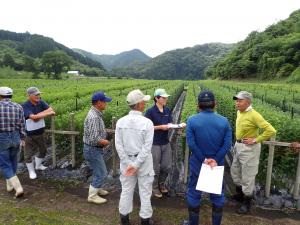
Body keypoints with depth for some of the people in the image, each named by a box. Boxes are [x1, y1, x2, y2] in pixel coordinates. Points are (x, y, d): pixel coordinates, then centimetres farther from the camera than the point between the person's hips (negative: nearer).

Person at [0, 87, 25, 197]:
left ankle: (18, 188, -4)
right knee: (12, 162, 22)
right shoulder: (18, 107, -2)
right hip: (15, 138, 3)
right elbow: (22, 125, 0)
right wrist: (22, 138, 10)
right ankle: (10, 185, 35)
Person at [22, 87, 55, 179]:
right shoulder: (24, 106, -20)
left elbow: (52, 111, -16)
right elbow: (34, 118, -31)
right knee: (28, 154, 9)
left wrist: (39, 115, -26)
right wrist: (47, 113, -23)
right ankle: (31, 171, 32)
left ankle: (38, 165, 47)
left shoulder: (41, 102, -5)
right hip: (29, 134, -5)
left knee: (43, 150, 21)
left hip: (40, 132, 6)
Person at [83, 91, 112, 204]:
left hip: (96, 149, 10)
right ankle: (92, 196, 20)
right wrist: (105, 142, -14)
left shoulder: (96, 114, 5)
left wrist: (104, 138, 5)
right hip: (93, 149, -10)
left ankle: (96, 188, 43)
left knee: (99, 171, 24)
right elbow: (94, 139, -31)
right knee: (101, 173, 3)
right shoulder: (93, 117, -27)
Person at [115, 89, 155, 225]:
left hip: (126, 161, 3)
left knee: (126, 190, 19)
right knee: (145, 192, 14)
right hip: (143, 162, -3)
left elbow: (119, 146, -7)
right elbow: (147, 147, -19)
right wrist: (136, 165, -13)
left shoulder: (120, 122, -8)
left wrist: (129, 163, -4)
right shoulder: (147, 123, -17)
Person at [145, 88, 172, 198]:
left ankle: (161, 184, 39)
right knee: (155, 168, 7)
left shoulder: (168, 110, 4)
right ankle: (155, 187, 31)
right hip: (154, 143, -5)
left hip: (166, 142, 5)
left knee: (167, 166, 12)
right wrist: (161, 127, -21)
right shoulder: (150, 111, -13)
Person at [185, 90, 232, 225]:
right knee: (218, 195, 19)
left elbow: (191, 144, -17)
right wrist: (215, 160, -12)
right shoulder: (224, 121, -6)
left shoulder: (192, 120, -13)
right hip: (217, 164, 2)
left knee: (194, 194, 16)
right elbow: (227, 145, -11)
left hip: (197, 164, -1)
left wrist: (204, 160, -10)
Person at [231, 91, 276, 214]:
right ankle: (239, 194, 43)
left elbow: (271, 130, -25)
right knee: (235, 171, 21)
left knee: (248, 175, 5)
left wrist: (255, 140, -20)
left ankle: (247, 202, 25)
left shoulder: (254, 115, -21)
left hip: (249, 148, -9)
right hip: (238, 145, 9)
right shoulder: (239, 112, 3)